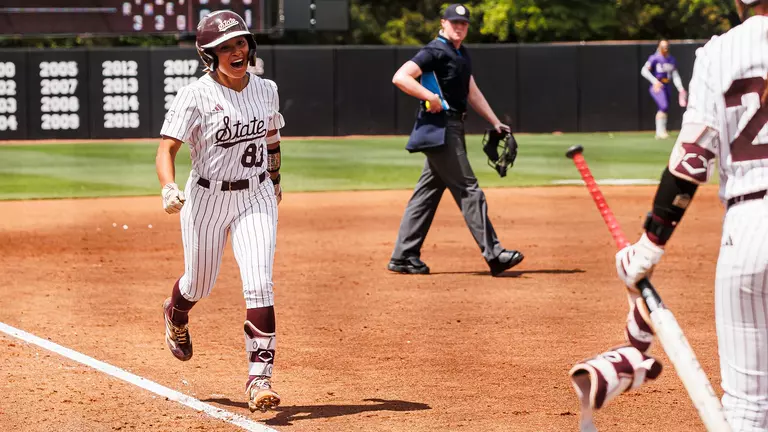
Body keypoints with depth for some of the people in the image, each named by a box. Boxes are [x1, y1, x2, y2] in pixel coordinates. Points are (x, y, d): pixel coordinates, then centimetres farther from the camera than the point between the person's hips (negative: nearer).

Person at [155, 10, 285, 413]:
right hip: (207, 198, -2)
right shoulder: (195, 96, -15)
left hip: (256, 199, 2)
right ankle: (176, 317, 54)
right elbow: (167, 148, -21)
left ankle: (259, 379, -14)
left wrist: (275, 180, 28)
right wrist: (169, 189, -39)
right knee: (199, 284, 15)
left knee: (259, 285, -15)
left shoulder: (266, 90, 0)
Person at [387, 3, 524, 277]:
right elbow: (400, 77, -18)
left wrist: (495, 122, 18)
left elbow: (472, 92, 24)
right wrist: (430, 97, -24)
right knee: (468, 190, -12)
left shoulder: (462, 54, 19)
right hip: (439, 128, -9)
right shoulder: (435, 51, -10)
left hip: (453, 128, 9)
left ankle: (404, 257, 12)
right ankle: (493, 254, -14)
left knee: (428, 192, 9)